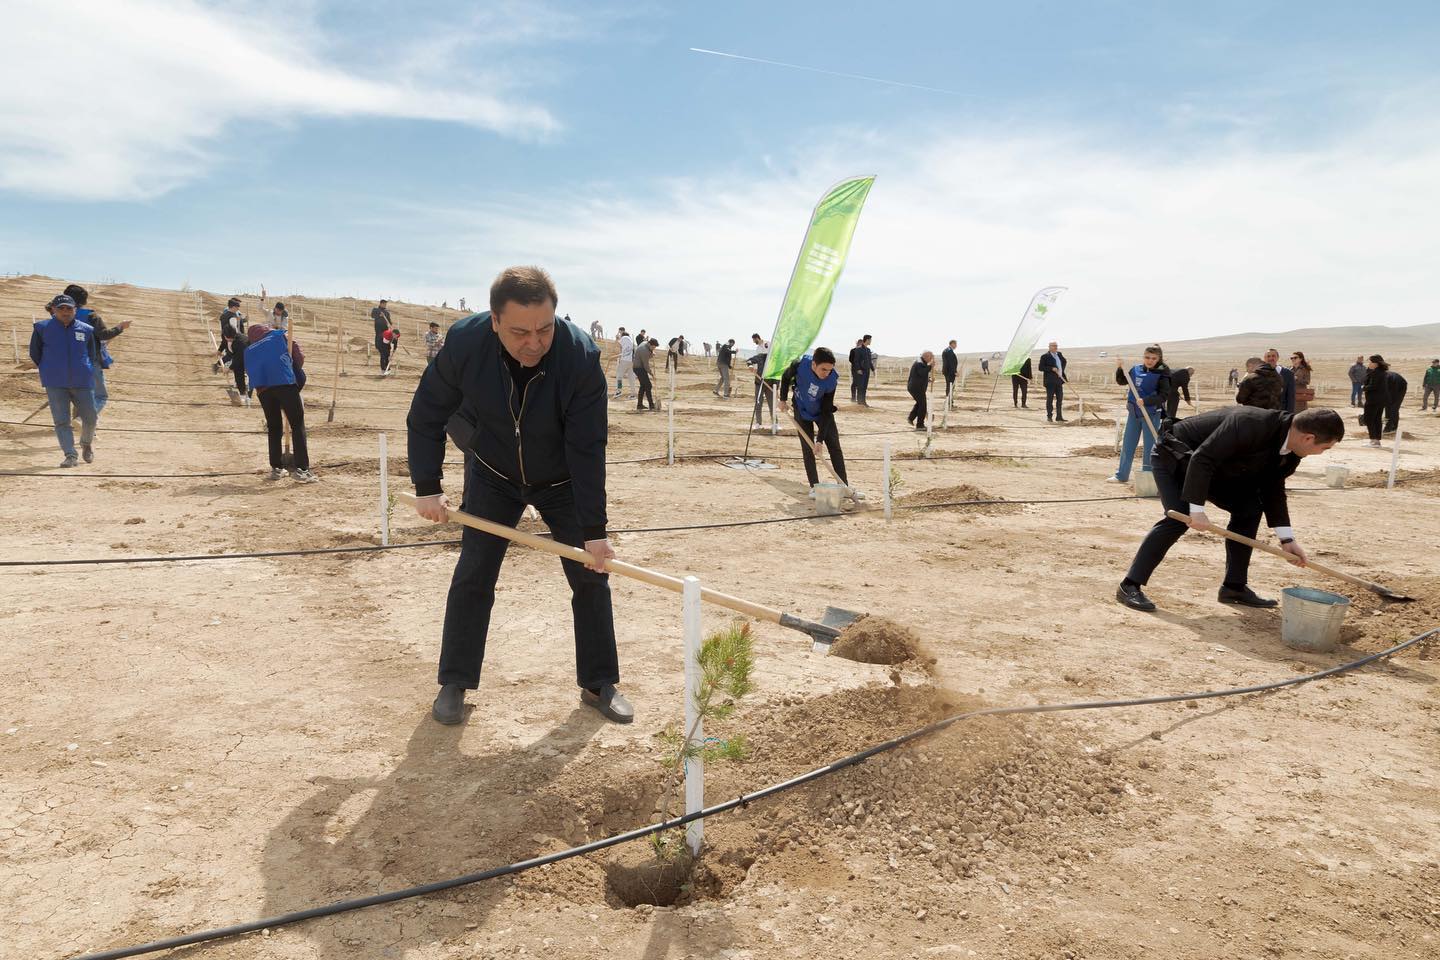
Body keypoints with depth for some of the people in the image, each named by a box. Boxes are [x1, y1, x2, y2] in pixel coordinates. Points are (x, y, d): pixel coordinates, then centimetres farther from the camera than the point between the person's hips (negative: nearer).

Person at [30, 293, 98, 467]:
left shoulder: (86, 330, 4)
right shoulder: (42, 328, 1)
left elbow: (91, 356, 16)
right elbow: (35, 354, 11)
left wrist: (84, 372, 11)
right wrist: (49, 372, 16)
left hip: (82, 382, 1)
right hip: (55, 384, -1)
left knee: (89, 417, 5)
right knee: (61, 420, -7)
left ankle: (87, 442, 33)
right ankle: (70, 455, -8)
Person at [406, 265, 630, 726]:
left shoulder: (581, 357, -32)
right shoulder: (465, 343, -27)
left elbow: (587, 449, -29)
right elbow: (426, 416, -11)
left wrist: (593, 530, -30)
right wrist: (427, 488, -15)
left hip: (563, 481, -1)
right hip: (494, 478, 1)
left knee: (591, 576, -1)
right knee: (472, 576, -1)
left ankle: (599, 684, 14)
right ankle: (454, 684, 13)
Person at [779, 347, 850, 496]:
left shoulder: (832, 380, -31)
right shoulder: (799, 365, -31)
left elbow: (826, 411, -26)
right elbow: (785, 377, -5)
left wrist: (820, 439, -28)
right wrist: (783, 400, -1)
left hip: (823, 412, 0)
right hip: (802, 411, 0)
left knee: (835, 447, -1)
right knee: (807, 448, -3)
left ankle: (844, 486, 6)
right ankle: (814, 486, 4)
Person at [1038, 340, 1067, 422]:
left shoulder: (1059, 354, 13)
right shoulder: (1045, 356, -7)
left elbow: (1064, 361, 33)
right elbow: (1041, 367, -13)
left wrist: (1062, 369, 18)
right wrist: (1051, 369, -20)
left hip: (1059, 380, 7)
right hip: (1050, 381, -7)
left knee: (1060, 399, 6)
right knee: (1050, 399, -1)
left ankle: (1059, 417, 11)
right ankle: (1049, 417, 5)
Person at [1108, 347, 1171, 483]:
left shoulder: (1162, 374, -11)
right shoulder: (1136, 369, 3)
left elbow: (1165, 395, -19)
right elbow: (1121, 381, 14)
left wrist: (1146, 401, -30)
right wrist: (1120, 368, -3)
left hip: (1151, 414, -5)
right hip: (1134, 412, 5)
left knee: (1149, 447, 3)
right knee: (1127, 445, 12)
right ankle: (1121, 475, 22)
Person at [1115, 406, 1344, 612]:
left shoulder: (1290, 453, -6)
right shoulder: (1250, 425, -35)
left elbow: (1273, 489, 4)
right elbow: (1202, 459, -36)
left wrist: (1287, 539, 0)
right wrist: (1197, 509, -36)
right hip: (1175, 457, -9)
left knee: (1250, 506, 1)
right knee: (1179, 518, -25)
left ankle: (1234, 587, 8)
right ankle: (1130, 586, -22)